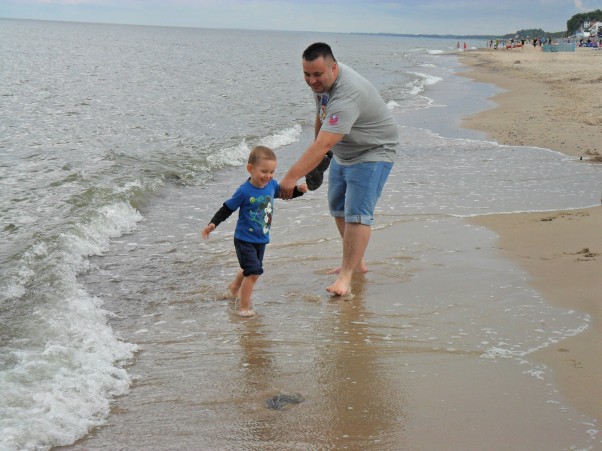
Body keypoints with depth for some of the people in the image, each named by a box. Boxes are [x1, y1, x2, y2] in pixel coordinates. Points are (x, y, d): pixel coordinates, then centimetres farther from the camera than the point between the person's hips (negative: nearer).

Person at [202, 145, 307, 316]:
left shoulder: (271, 184, -5)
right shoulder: (244, 191, -23)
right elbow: (227, 209, -15)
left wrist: (299, 190, 0)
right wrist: (212, 224, -24)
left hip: (261, 239, 7)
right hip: (245, 240, -7)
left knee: (250, 269, 26)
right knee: (253, 272, -16)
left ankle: (235, 287, 55)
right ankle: (244, 307, -4)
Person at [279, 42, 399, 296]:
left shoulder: (347, 95, -37)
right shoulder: (321, 81, -8)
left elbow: (323, 145, -46)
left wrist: (292, 176, -51)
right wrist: (318, 154, 16)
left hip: (372, 153, -10)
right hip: (342, 153, 10)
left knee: (356, 214, -18)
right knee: (338, 208, 16)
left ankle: (346, 276, -19)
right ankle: (356, 262, 28)